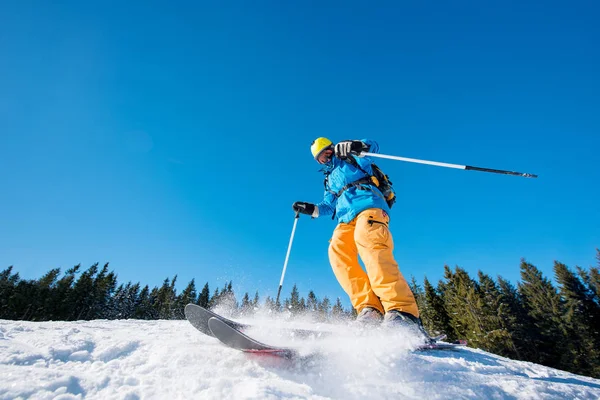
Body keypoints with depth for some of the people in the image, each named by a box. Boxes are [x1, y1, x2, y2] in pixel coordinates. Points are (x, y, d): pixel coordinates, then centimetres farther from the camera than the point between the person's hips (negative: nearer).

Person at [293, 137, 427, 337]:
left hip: (369, 205, -5)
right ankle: (370, 309, -32)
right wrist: (311, 209, 14)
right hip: (347, 219, 6)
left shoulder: (350, 159, 19)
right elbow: (329, 207, 32)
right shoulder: (329, 179, 35)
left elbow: (372, 146, -1)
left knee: (366, 238, -35)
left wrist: (357, 146, -23)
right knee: (337, 250, -24)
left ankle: (402, 310, -44)